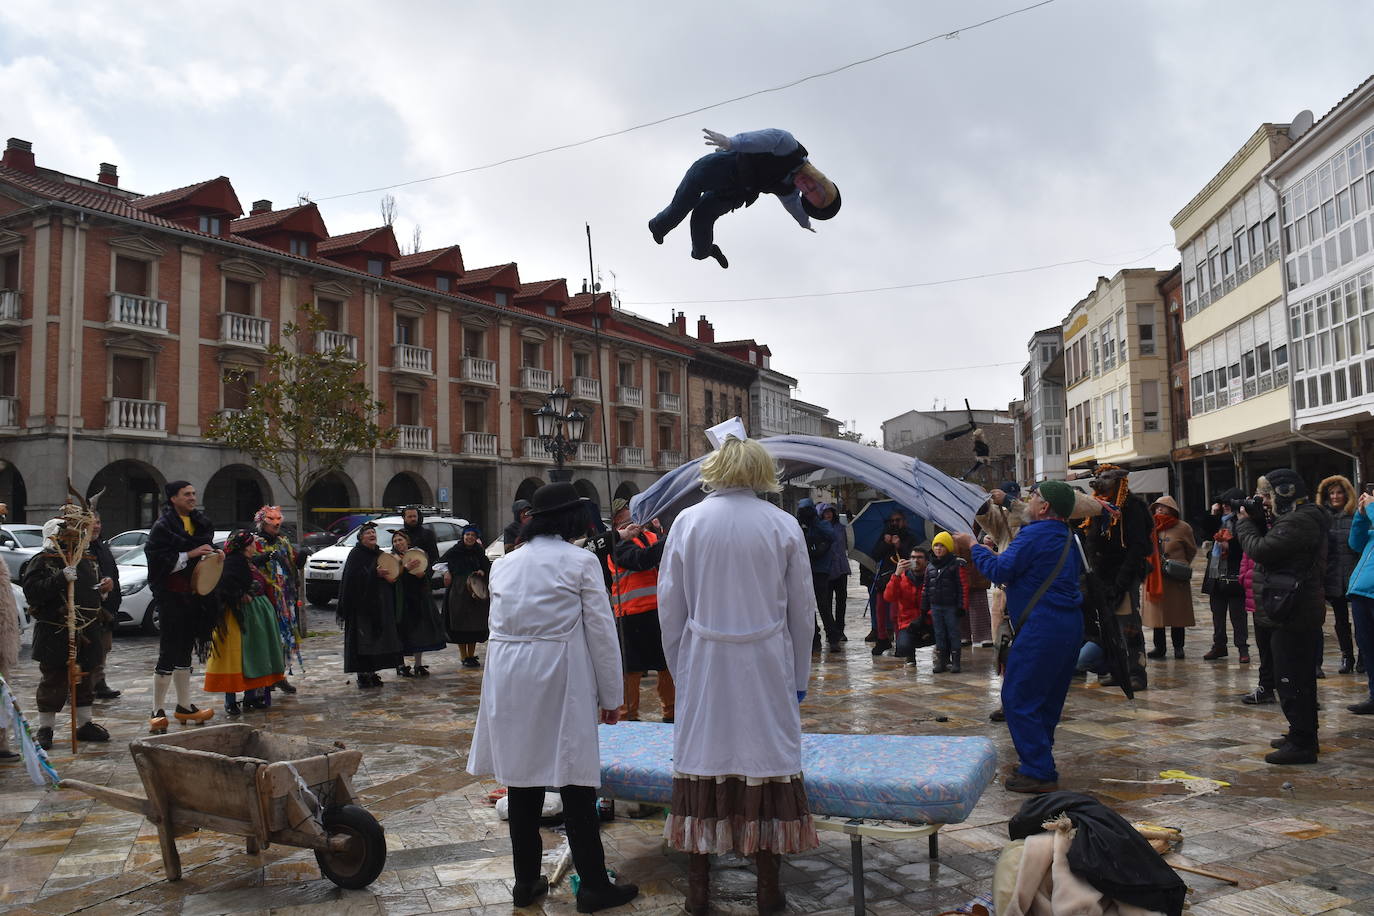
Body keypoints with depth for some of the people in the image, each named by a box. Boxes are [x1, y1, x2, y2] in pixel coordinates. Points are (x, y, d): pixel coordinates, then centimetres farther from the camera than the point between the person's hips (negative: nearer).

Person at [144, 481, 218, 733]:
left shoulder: (200, 523, 13)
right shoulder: (162, 527, -9)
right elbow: (158, 560, -19)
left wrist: (213, 556, 6)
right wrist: (190, 554, -22)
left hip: (192, 596, 7)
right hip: (171, 597, -7)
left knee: (184, 654, 14)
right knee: (168, 655, -5)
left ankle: (184, 706, 23)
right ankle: (158, 711, 2)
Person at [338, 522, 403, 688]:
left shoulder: (380, 554, 15)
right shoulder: (356, 554, -5)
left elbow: (390, 576, 21)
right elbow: (354, 577, -17)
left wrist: (391, 577, -2)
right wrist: (376, 573, -24)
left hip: (380, 604, 7)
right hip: (362, 602, -7)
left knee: (378, 637, 6)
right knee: (363, 639, -7)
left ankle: (372, 672, 14)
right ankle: (362, 674, -3)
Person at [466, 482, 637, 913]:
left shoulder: (505, 563, 11)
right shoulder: (581, 561, -4)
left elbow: (499, 624, 14)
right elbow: (601, 630, -5)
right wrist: (611, 695, 1)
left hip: (509, 681, 5)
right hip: (559, 679, -5)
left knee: (522, 781, 12)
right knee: (574, 783, 2)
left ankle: (526, 881, 22)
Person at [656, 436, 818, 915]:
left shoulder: (688, 521, -2)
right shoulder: (783, 525, -2)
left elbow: (670, 606, 2)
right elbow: (802, 610, 3)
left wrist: (678, 667, 14)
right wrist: (799, 677, 14)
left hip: (704, 665, 1)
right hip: (767, 666, 0)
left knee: (702, 764, 9)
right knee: (766, 760, 8)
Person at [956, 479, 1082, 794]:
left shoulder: (1035, 534, -14)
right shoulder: (1068, 537, 16)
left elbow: (1000, 570, -17)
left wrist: (972, 545, -1)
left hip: (1042, 628, -10)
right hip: (1070, 626, 10)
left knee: (1018, 697, -4)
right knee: (1048, 698, 18)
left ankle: (1038, 772, -2)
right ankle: (1040, 761, 28)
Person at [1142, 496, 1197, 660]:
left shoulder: (1183, 527, -1)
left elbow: (1192, 551, 9)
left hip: (1176, 579, -3)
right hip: (1155, 578, 3)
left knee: (1177, 613, 4)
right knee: (1156, 612, 6)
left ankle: (1178, 647, 15)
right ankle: (1159, 647, 16)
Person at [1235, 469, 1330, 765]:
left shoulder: (1297, 522, -19)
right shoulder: (1305, 517, 16)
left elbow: (1261, 549, -22)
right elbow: (1271, 547, 17)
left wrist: (1245, 522, -6)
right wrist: (1257, 521, 7)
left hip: (1292, 615, -11)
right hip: (1301, 611, 11)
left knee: (1290, 679, -7)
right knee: (1300, 677, 19)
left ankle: (1301, 743, -3)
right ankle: (1304, 736, 30)